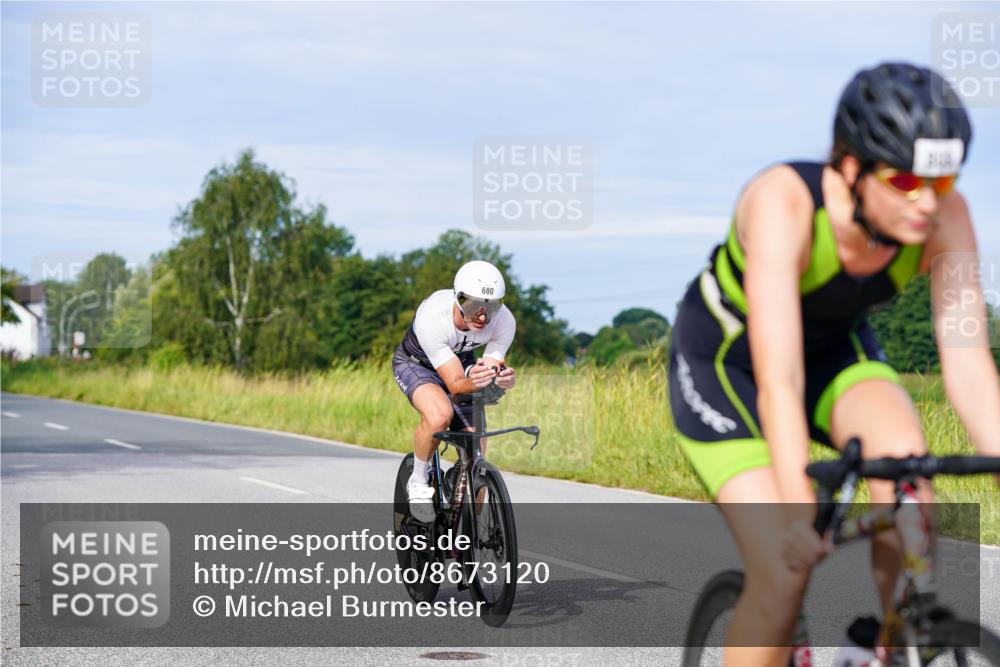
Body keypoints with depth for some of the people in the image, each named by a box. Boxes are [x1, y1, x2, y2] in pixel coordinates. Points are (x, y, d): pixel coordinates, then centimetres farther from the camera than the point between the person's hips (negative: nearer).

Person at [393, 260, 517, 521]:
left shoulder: (504, 321, -30)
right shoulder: (431, 318, -41)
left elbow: (491, 367, -26)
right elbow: (454, 383, -39)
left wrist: (503, 379, -49)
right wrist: (472, 383, -62)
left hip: (463, 363, 4)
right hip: (416, 363, -4)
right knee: (439, 415, -37)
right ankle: (418, 480, -11)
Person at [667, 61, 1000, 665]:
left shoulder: (945, 217, -24)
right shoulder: (784, 201, -36)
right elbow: (778, 377, -43)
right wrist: (798, 510, -51)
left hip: (836, 350, 4)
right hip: (725, 360, -3)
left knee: (902, 445, -29)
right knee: (784, 572, -18)